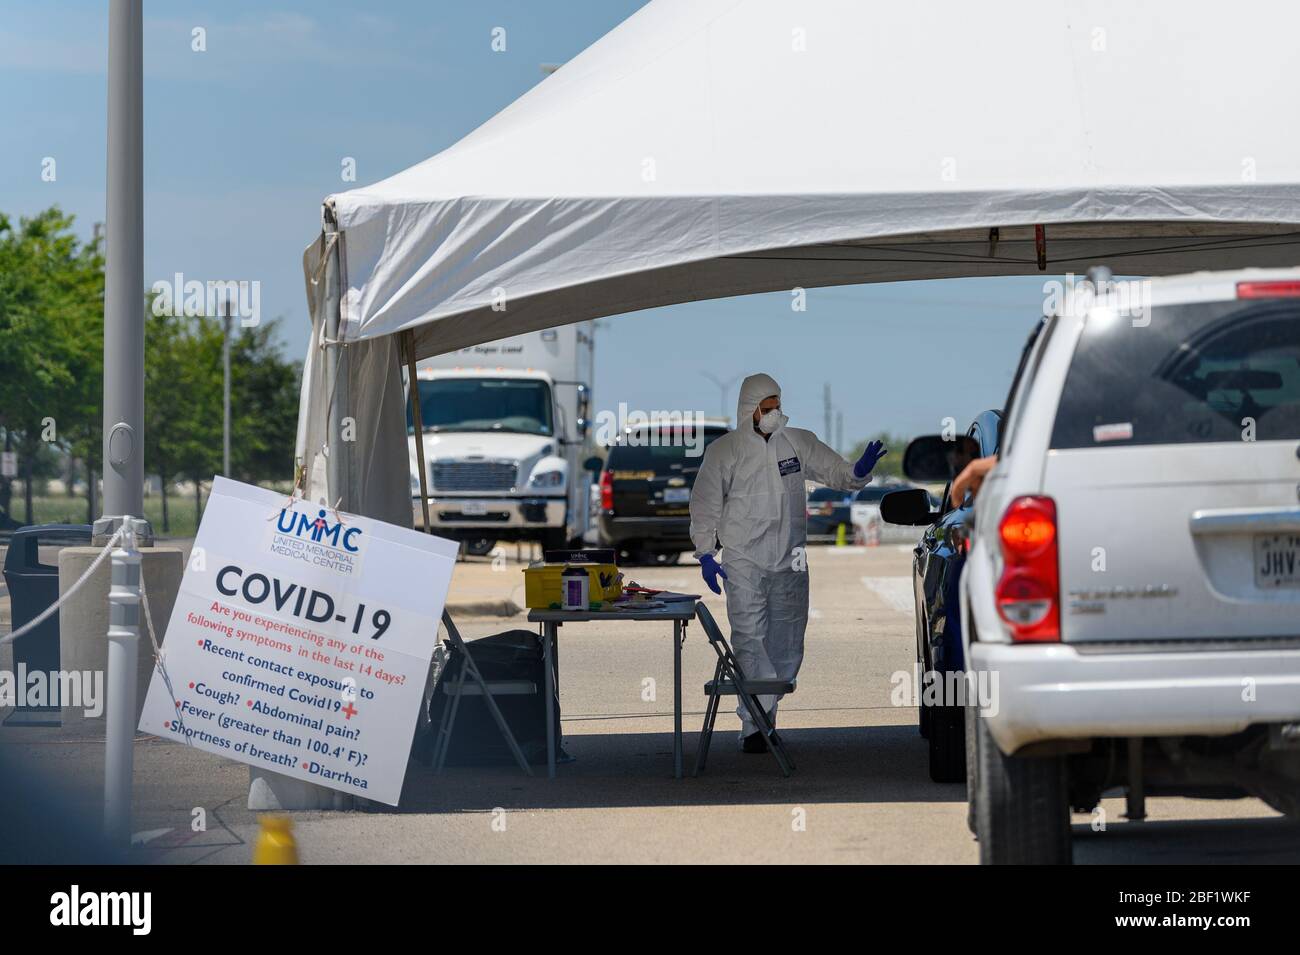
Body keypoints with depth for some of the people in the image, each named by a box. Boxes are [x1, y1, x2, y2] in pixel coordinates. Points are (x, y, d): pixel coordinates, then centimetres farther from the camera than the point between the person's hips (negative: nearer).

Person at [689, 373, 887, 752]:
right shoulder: (724, 450, 0)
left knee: (786, 646, 7)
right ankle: (756, 724, -17)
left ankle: (763, 721, 19)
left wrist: (859, 471, -15)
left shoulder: (800, 443, 7)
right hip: (744, 562, -4)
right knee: (750, 641, -13)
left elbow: (835, 472, 9)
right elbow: (705, 505, 2)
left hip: (790, 563, 4)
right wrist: (705, 554, -7)